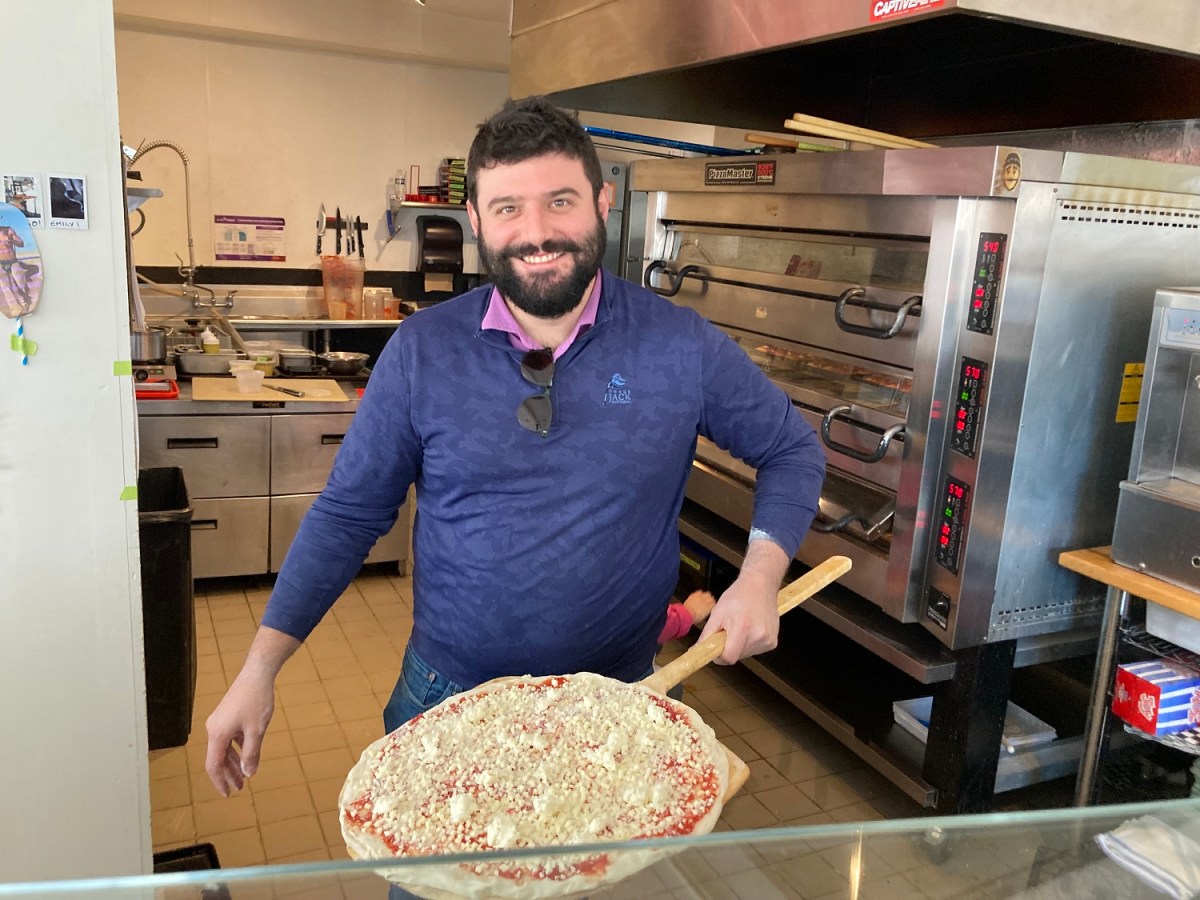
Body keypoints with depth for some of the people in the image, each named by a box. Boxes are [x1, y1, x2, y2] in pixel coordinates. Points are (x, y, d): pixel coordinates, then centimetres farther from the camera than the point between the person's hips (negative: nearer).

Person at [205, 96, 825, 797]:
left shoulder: (684, 346, -10)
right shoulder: (422, 351, -8)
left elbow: (793, 451, 2)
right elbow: (349, 513, -3)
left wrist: (761, 577, -13)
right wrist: (260, 670, -7)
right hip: (445, 698, 1)